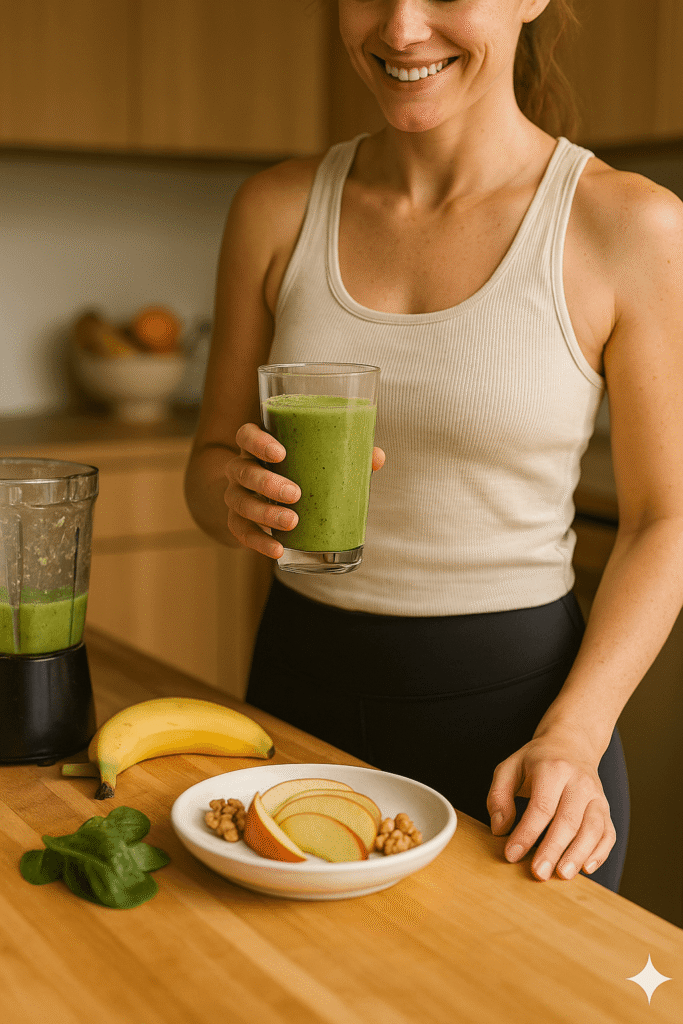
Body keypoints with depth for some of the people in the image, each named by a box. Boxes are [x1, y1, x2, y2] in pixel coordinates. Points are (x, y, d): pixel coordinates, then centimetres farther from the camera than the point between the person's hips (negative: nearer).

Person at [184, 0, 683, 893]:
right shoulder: (278, 209, -1)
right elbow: (208, 462, 6)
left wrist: (571, 741, -17)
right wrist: (238, 493, -18)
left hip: (508, 701, -3)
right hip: (302, 685, 4)